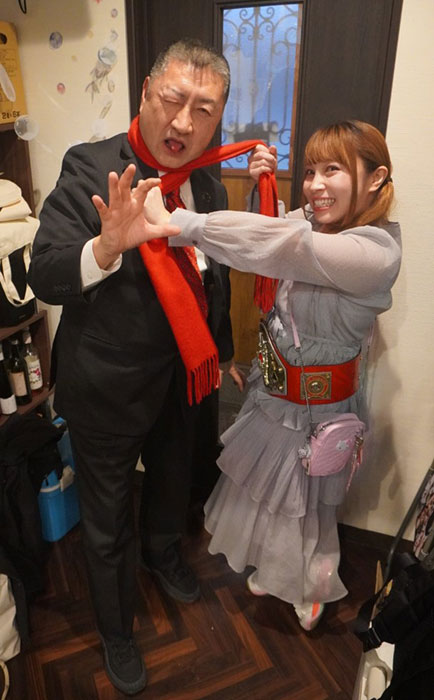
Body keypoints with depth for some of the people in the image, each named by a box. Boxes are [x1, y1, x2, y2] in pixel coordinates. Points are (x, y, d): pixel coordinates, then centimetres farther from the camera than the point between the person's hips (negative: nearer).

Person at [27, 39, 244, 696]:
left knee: (173, 481, 29)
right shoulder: (90, 169, -17)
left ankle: (163, 553, 63)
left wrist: (222, 352, 16)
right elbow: (45, 277, -24)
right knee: (107, 523, 14)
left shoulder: (209, 187, -1)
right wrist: (109, 243, -43)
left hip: (184, 379, 6)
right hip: (108, 388, -5)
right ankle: (116, 630, 44)